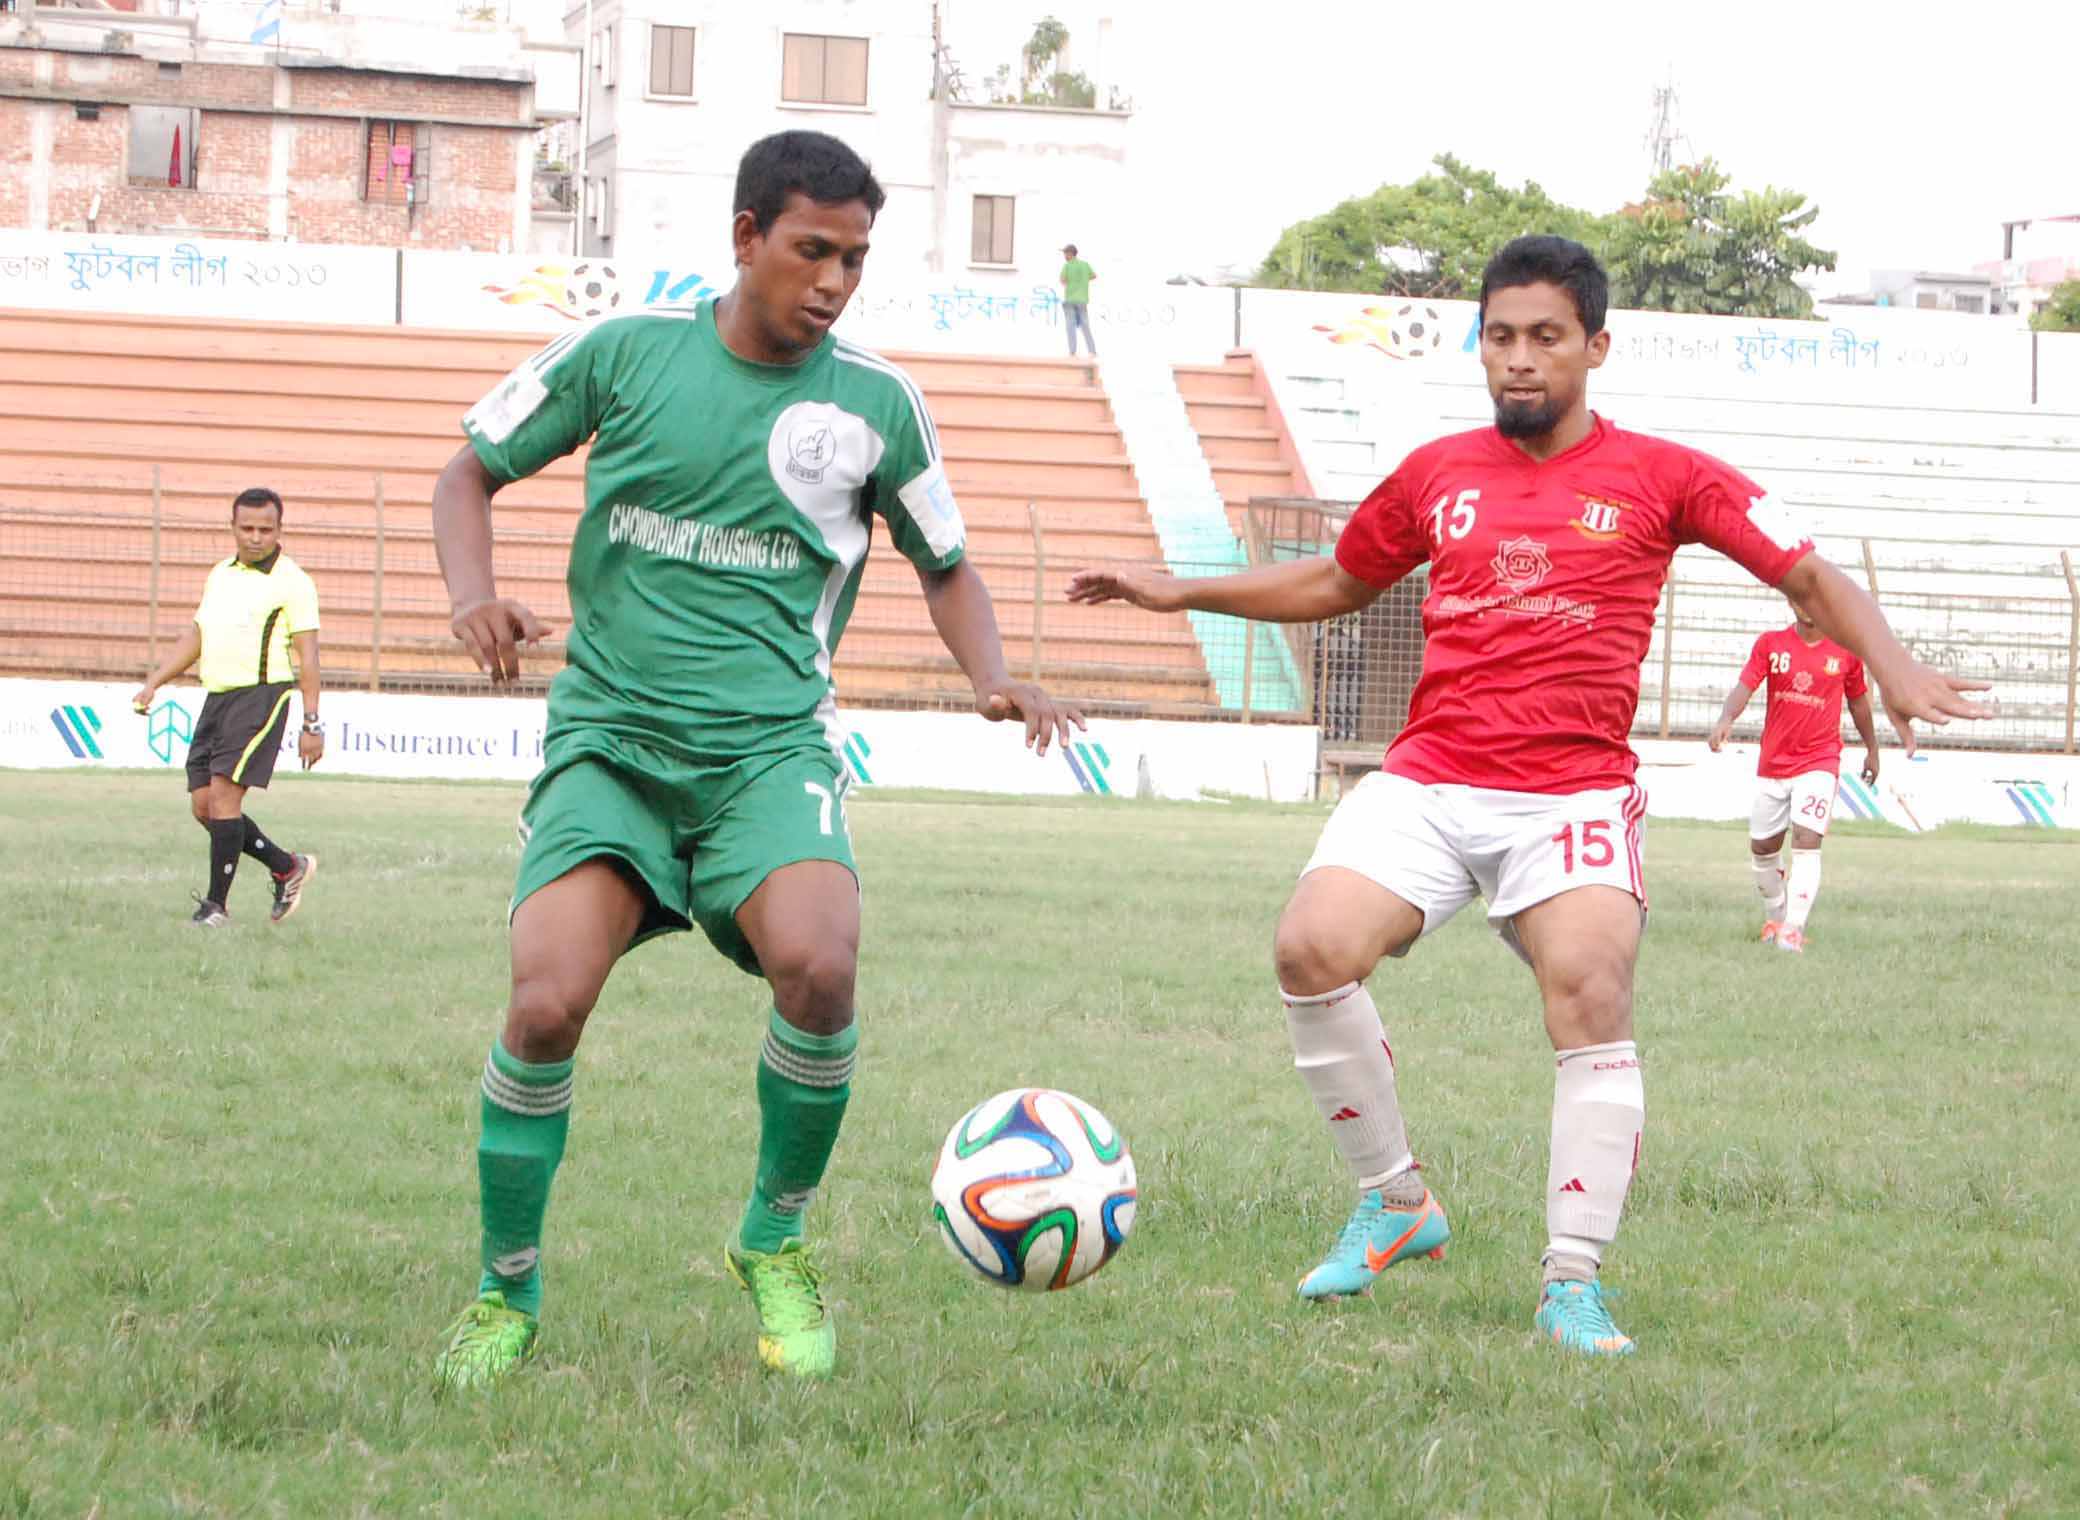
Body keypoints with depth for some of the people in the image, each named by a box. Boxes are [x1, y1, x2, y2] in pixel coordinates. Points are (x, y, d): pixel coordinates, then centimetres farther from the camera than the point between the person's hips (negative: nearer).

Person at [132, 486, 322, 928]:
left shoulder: (291, 582, -5)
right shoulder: (220, 574, 17)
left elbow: (307, 654, -8)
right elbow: (195, 636, 25)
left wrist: (312, 724, -13)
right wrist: (153, 683, 16)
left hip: (261, 694, -8)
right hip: (216, 696, 8)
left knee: (223, 796, -14)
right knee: (203, 806, 5)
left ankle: (217, 904, -7)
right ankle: (289, 868, 20)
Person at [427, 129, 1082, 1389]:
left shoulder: (878, 403, 5)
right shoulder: (626, 353, 2)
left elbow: (946, 565, 20)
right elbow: (473, 472, 13)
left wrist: (995, 678, 1)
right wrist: (475, 596, -7)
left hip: (771, 748, 0)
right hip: (609, 736, 0)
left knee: (818, 966, -29)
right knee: (547, 1003, -21)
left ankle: (776, 1240, -2)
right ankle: (508, 1293, 3)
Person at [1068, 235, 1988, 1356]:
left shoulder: (1658, 476, 4)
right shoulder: (1438, 474, 14)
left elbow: (1809, 576, 4)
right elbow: (1336, 583, 29)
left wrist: (1891, 667, -13)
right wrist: (1182, 592, 22)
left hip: (1574, 792, -3)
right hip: (1426, 779, 3)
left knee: (1590, 989, -25)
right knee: (1311, 949, -19)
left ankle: (1573, 1284, -16)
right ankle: (1394, 1204, 1)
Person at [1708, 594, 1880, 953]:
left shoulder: (1845, 650, 1)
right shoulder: (1770, 644, 0)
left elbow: (1858, 700, 15)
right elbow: (1745, 686, -12)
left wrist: (1872, 750, 25)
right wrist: (1726, 719, -32)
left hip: (1819, 763, -3)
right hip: (1773, 762, 3)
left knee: (1807, 841, -19)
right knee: (1762, 847, 12)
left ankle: (1793, 929, -25)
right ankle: (1775, 916, 36)